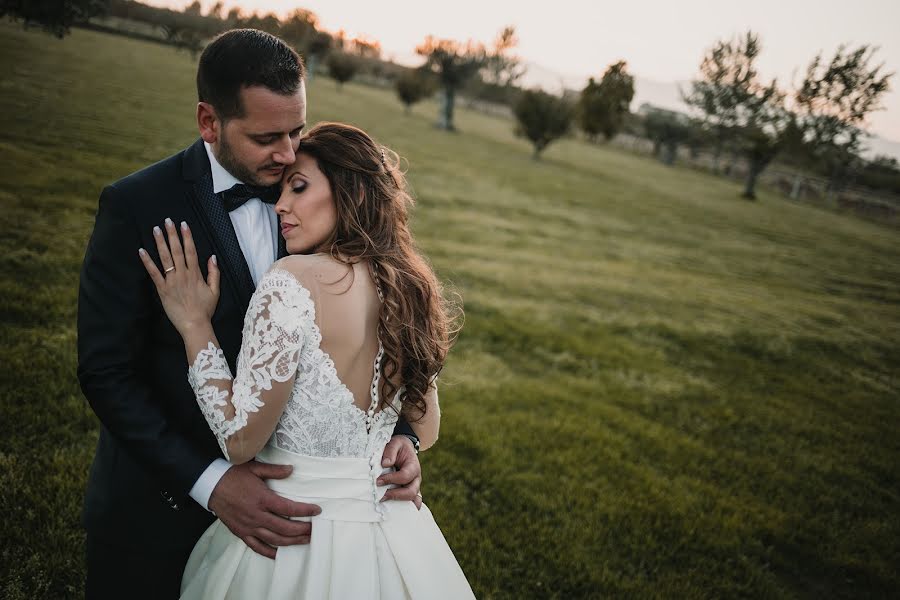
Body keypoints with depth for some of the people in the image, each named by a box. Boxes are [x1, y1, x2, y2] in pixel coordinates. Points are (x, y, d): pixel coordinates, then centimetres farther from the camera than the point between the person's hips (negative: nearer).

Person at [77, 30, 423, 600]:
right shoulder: (136, 207, -16)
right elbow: (105, 371, -16)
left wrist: (398, 432, -17)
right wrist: (210, 482, -25)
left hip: (276, 489, 3)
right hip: (164, 500, -3)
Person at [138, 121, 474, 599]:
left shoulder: (293, 281, -21)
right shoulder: (407, 285, 0)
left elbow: (241, 439, -20)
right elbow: (426, 430, 9)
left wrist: (194, 324, -12)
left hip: (297, 535, -6)